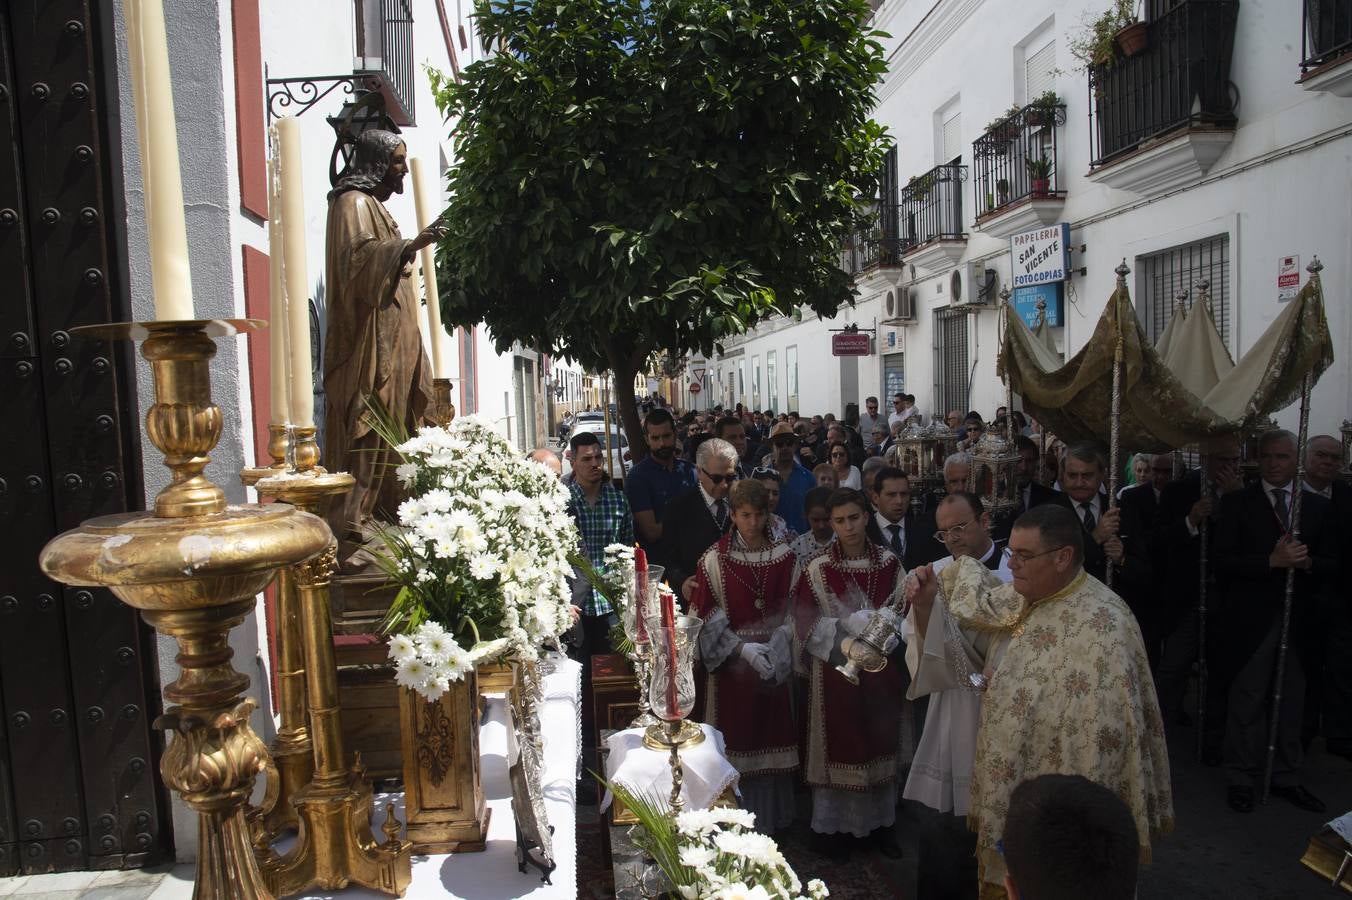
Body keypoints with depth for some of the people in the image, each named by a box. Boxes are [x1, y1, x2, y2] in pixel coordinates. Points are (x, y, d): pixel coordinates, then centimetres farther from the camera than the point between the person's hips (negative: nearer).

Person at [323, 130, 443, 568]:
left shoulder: (374, 204, 24)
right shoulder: (352, 203, -5)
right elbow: (359, 258, -21)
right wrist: (411, 245, -32)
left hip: (390, 343, 10)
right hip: (368, 346, -10)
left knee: (386, 439, 10)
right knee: (364, 438, -14)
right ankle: (347, 538, -14)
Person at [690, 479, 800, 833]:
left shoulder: (784, 557, 0)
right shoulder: (715, 559, -8)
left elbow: (792, 611, 4)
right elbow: (708, 619, -7)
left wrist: (777, 643, -12)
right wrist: (744, 648, -16)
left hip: (774, 665, 3)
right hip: (731, 664, -2)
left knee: (771, 735, 10)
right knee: (735, 740, 4)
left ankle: (770, 817, 28)